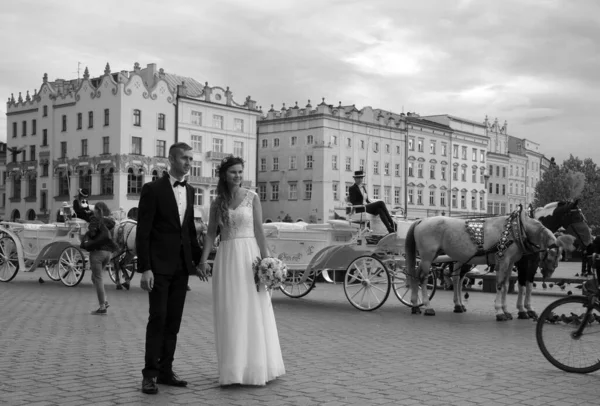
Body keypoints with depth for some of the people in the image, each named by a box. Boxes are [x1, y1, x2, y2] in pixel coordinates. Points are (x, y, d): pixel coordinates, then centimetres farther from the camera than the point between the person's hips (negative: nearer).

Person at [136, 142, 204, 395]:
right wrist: (144, 269, -16)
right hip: (159, 266, -6)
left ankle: (166, 370, 16)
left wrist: (197, 260, 13)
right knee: (158, 318, -5)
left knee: (174, 321, 8)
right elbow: (143, 232, -11)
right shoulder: (152, 189, -8)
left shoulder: (189, 191, 12)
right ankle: (150, 373, 4)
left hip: (181, 266, 6)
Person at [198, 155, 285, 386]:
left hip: (249, 254, -2)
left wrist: (265, 258, -9)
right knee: (230, 313, 4)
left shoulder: (252, 198, 2)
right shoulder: (217, 202, 9)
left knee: (253, 311, 0)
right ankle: (233, 368, 13)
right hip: (226, 257, 3)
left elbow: (259, 230, -2)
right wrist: (203, 258, -4)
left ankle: (255, 367, 11)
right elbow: (211, 233, 8)